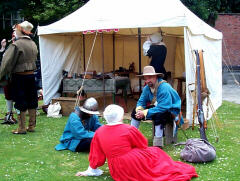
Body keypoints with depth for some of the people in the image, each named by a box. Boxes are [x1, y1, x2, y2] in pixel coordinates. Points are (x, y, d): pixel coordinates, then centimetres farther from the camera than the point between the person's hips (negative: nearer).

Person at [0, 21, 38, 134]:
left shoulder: (16, 45, -15)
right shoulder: (33, 44, 7)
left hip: (19, 77, -7)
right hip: (31, 75, 7)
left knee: (20, 103, 0)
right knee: (31, 101, 12)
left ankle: (22, 128, 5)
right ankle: (31, 126, 20)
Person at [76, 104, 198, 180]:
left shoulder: (99, 132, -1)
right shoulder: (129, 129, -13)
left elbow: (96, 155, 6)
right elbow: (144, 144, 2)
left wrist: (91, 170, 20)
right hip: (135, 166, -5)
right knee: (155, 152, 18)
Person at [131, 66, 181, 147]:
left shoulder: (164, 87, -27)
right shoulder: (147, 88, -3)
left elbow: (163, 107, -34)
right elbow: (141, 101, 2)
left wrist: (145, 113, -33)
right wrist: (139, 110, -23)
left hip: (170, 110, -8)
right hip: (157, 107, 8)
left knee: (158, 115, -39)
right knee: (135, 111, -1)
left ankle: (158, 145, -31)